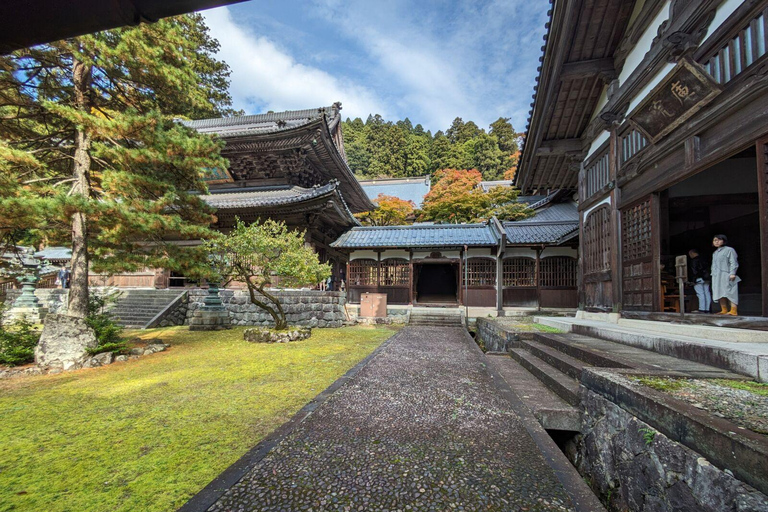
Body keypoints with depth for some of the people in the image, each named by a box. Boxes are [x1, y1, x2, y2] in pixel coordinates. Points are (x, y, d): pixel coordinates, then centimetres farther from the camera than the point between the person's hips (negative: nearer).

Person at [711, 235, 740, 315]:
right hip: (716, 277, 7)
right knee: (720, 293, 4)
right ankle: (724, 310, 7)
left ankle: (733, 311, -10)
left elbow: (733, 262, -7)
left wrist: (732, 273, -17)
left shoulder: (729, 250, 1)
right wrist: (713, 274, 17)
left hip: (726, 276, -7)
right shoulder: (715, 253, 23)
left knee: (730, 293, -9)